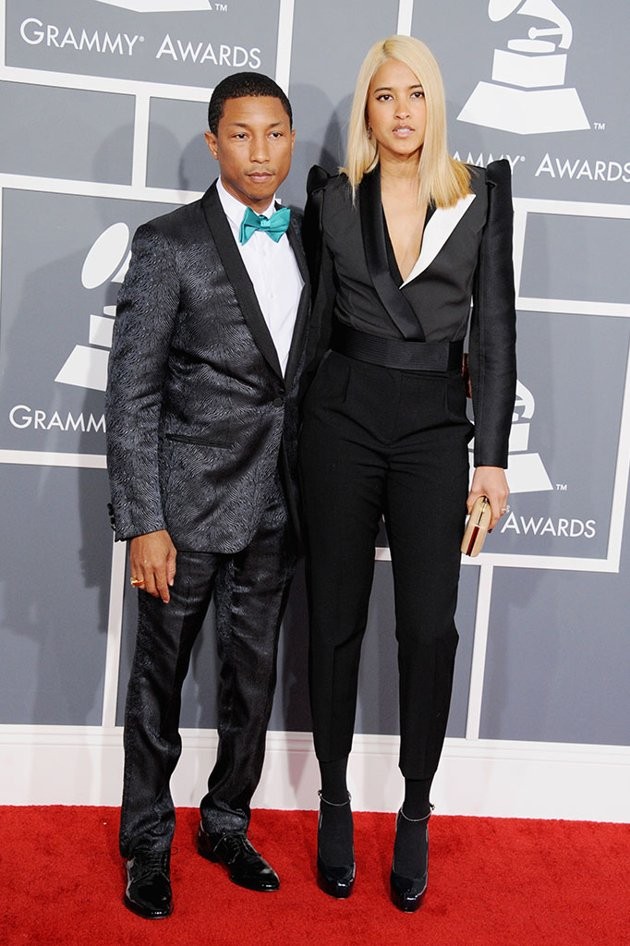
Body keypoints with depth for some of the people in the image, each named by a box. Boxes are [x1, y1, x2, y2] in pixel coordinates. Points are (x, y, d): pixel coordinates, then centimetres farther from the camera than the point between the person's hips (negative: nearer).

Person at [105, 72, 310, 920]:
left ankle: (227, 823, 36)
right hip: (188, 503, -4)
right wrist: (142, 523, -14)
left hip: (274, 508, 5)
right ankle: (148, 840, 31)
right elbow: (131, 394, -10)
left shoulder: (306, 244, 8)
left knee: (253, 678, 16)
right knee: (160, 679, 10)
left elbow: (307, 377, 12)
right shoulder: (169, 245, -8)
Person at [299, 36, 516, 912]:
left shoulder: (481, 192, 3)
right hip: (344, 420, 1)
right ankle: (335, 801, 24)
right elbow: (318, 322, 10)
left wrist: (492, 455, -4)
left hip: (436, 427, 0)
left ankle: (416, 814, 16)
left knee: (430, 626, -2)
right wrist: (299, 436, 8)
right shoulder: (332, 198, 4)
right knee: (337, 619, 7)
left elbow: (494, 330, 1)